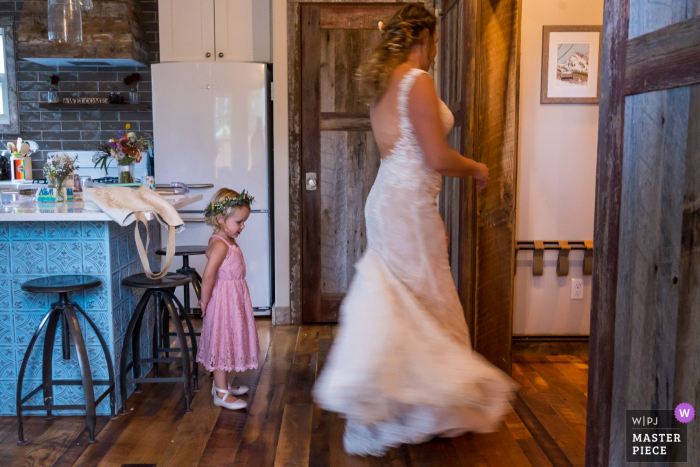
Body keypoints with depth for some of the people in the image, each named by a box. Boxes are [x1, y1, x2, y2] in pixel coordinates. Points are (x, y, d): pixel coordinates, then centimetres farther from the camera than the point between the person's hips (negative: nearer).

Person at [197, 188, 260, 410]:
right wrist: (204, 302, -19)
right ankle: (221, 393, 10)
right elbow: (208, 276, -30)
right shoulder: (219, 244, -22)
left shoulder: (229, 241, 10)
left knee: (228, 342, 19)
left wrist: (205, 301, 15)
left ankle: (221, 384, 34)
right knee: (222, 342, 0)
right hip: (224, 301, -10)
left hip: (234, 299, 10)